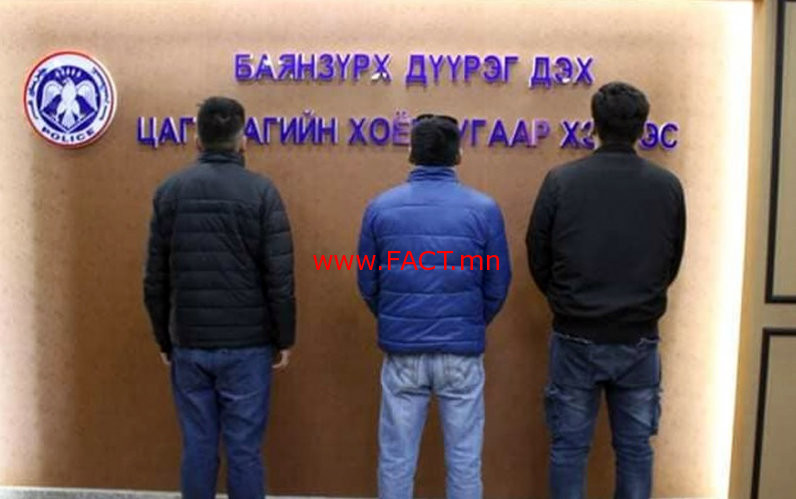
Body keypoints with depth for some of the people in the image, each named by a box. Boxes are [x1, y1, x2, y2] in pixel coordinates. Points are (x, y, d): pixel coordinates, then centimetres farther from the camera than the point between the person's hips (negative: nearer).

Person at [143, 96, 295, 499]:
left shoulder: (169, 191, 2)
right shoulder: (261, 192, -7)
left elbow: (156, 279, 4)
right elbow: (280, 277, -10)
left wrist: (164, 339, 13)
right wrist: (284, 338, 1)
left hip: (189, 345, 3)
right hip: (246, 345, -3)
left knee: (198, 447, 11)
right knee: (243, 448, 5)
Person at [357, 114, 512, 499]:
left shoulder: (381, 207, -2)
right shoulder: (483, 209, -5)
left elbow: (367, 284, 4)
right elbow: (498, 286, 1)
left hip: (401, 350, 1)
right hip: (461, 352, -1)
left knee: (396, 457, 12)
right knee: (464, 456, 11)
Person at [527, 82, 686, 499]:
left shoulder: (561, 181, -9)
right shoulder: (668, 186, -4)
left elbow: (538, 259, -1)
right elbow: (672, 265, 8)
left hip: (576, 337, -1)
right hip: (639, 339, 2)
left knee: (569, 446, 10)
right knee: (635, 447, 14)